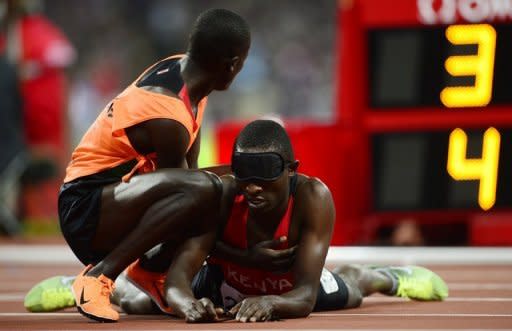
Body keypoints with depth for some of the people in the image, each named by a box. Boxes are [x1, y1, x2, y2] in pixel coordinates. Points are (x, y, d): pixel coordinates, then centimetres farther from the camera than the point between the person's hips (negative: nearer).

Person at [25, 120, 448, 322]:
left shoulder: (313, 198, -43)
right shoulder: (222, 196, -42)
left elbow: (305, 296, -44)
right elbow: (177, 279, -47)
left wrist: (271, 302, -67)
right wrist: (187, 302, -71)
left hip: (285, 287, 1)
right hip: (224, 282, -1)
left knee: (345, 290, 30)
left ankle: (385, 276, 65)